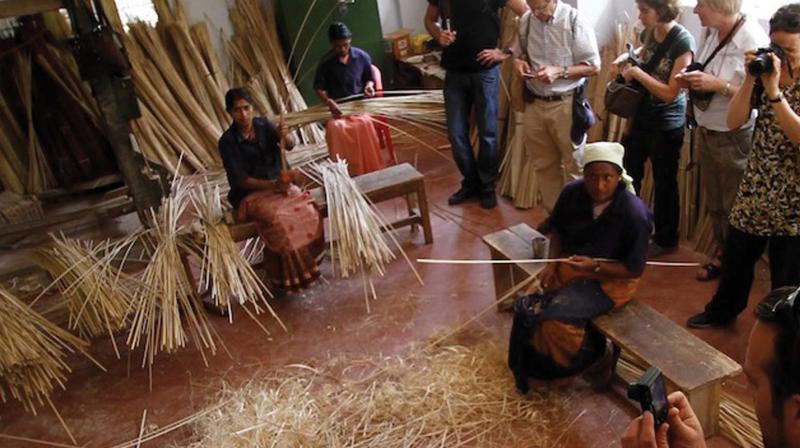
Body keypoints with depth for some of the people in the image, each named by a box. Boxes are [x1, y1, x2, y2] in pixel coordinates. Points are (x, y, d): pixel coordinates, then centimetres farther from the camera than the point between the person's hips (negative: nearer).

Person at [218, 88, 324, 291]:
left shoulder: (264, 125, 2)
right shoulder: (227, 141, -9)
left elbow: (290, 145, -13)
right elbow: (240, 180, -13)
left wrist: (285, 136, -37)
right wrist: (273, 185, -25)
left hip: (278, 183, 4)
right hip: (250, 193, -4)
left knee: (307, 210, -25)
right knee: (278, 218, -33)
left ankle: (307, 263, -7)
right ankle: (287, 275, -17)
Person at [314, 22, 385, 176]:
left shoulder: (362, 56, -2)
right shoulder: (326, 63, -6)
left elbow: (369, 78, 12)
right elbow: (319, 88, -2)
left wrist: (369, 86, -12)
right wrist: (328, 101, -21)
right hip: (337, 106, 0)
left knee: (365, 123, -33)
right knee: (335, 127, -33)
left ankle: (371, 169, -18)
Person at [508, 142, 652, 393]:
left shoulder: (635, 214, -24)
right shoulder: (572, 193, -11)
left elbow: (635, 269, -15)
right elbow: (557, 228, 8)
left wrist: (594, 266, -28)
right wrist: (552, 263, -6)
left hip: (611, 278, -5)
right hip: (571, 264, 5)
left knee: (556, 316, -24)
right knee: (528, 307, -15)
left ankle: (597, 354, 7)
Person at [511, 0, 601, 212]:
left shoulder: (575, 21, -12)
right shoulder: (526, 20, 0)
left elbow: (594, 66, -9)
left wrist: (559, 72, -21)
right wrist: (520, 61, -7)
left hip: (566, 104, -5)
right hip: (534, 103, 5)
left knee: (574, 165, 5)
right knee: (543, 164, 13)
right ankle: (554, 213, 28)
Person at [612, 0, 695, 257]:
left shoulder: (683, 41, -20)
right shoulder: (649, 33, -1)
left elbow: (670, 93, -22)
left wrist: (636, 72, -22)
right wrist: (625, 59, 3)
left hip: (666, 127, -7)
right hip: (640, 118, 7)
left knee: (664, 183, 9)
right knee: (627, 177, 16)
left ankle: (665, 240, 28)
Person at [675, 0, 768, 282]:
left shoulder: (753, 40, -21)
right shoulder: (711, 32, 1)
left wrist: (718, 85, -27)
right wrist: (691, 80, -3)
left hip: (734, 139, -7)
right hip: (705, 132, 7)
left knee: (734, 207, 7)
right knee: (713, 203, 19)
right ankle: (721, 255, 37)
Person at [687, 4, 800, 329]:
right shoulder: (765, 72, 1)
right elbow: (734, 122, -4)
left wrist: (774, 91, -26)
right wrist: (750, 79, -14)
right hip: (755, 185, 5)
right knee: (736, 253, 19)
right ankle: (723, 310, 41)